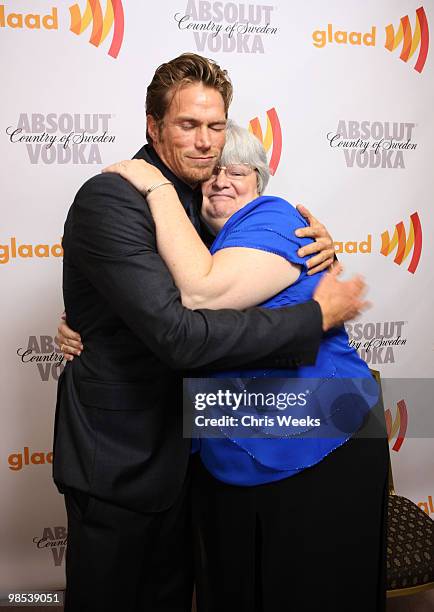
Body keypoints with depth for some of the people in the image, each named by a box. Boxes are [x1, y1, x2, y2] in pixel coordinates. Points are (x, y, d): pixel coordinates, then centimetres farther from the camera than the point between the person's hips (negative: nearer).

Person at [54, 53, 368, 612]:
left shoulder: (200, 195, 3)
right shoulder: (110, 200, -24)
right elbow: (177, 334, -34)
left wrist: (314, 244, -8)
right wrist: (316, 315, -27)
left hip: (176, 441, 7)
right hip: (117, 457, -7)